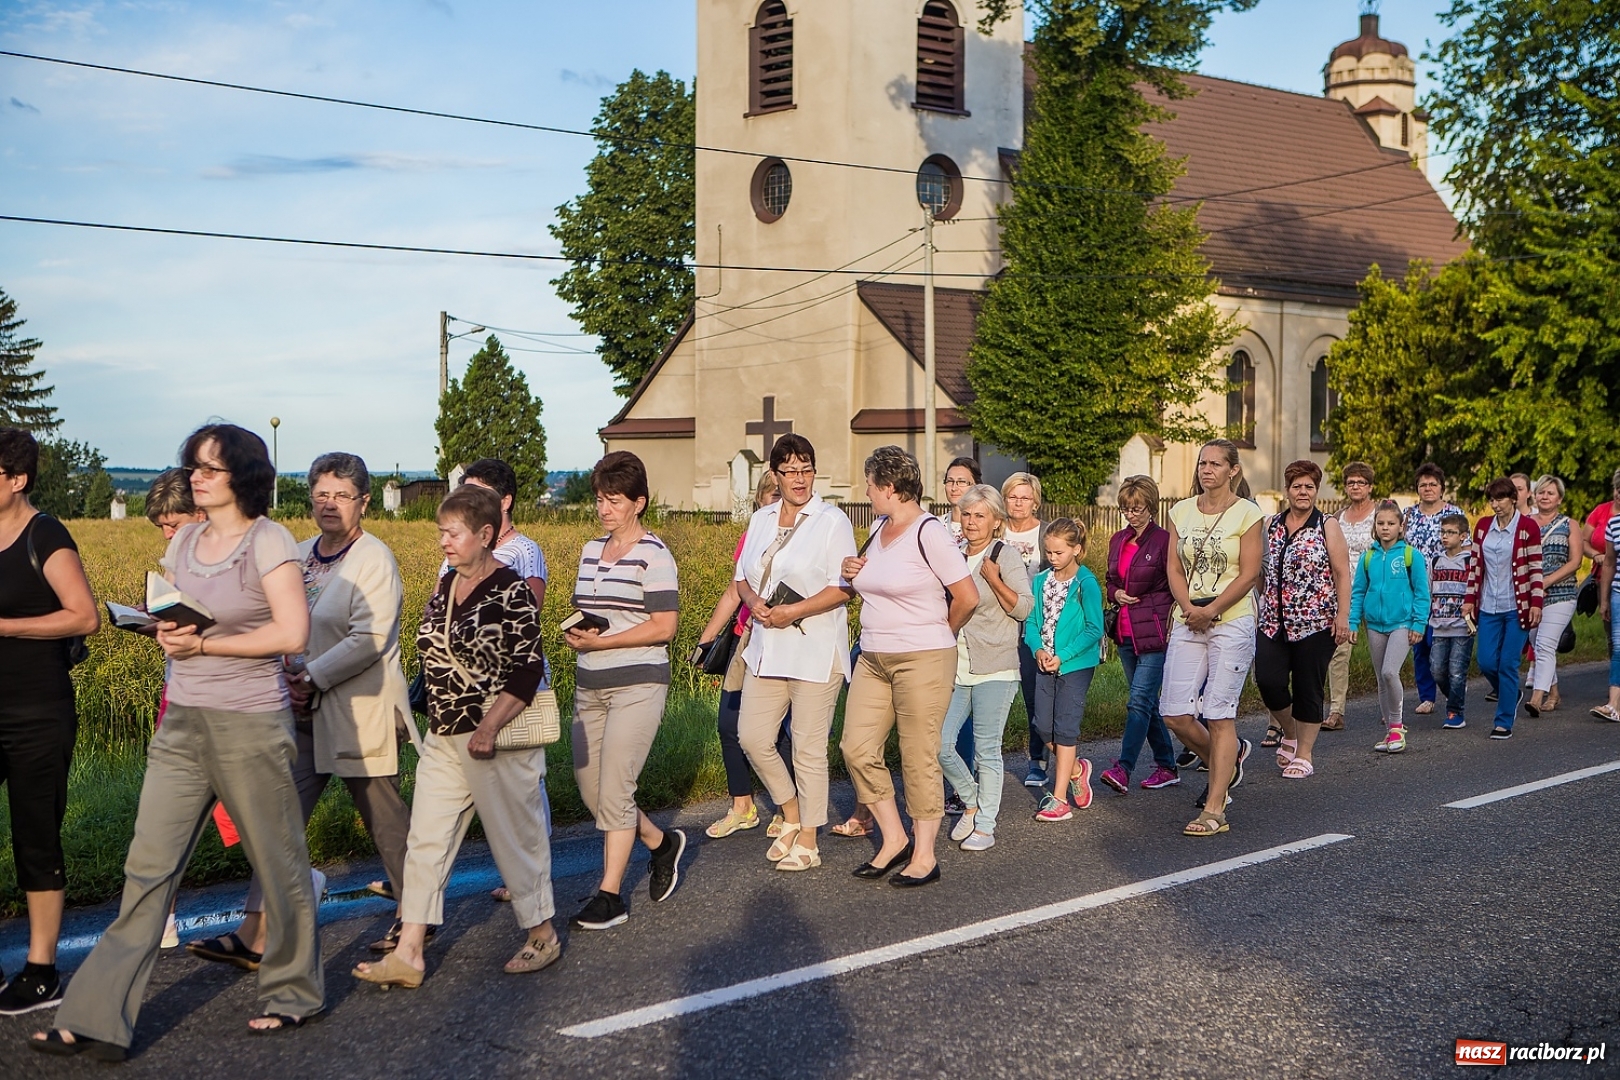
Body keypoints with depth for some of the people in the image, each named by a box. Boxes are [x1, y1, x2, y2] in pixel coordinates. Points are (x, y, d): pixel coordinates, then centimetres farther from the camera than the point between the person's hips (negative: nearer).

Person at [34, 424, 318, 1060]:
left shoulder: (268, 541, -11)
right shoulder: (185, 541, 10)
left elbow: (293, 633, -18)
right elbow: (170, 619, 20)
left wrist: (204, 645, -14)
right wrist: (167, 633, -4)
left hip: (250, 726, -6)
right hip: (182, 724, 6)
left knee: (279, 863, 9)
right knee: (147, 868, 4)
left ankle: (295, 994, 27)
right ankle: (97, 1021, 8)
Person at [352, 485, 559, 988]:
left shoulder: (511, 592, -14)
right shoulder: (447, 585, 9)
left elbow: (528, 670, -18)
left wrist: (488, 728, -24)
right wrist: (416, 710, 19)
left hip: (497, 739, -8)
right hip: (443, 739, 8)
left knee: (515, 836, 5)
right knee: (425, 840, 5)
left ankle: (543, 934, 24)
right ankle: (408, 953, 10)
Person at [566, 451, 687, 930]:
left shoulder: (653, 556, -8)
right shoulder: (590, 551, 14)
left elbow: (663, 626, -12)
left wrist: (602, 641, -17)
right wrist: (575, 634, 0)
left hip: (637, 684, -7)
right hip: (589, 685, 8)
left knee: (614, 790, -7)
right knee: (589, 788, 9)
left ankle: (610, 895, 6)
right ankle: (661, 842, 31)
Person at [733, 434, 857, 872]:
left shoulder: (832, 521, -6)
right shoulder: (760, 520, 13)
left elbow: (845, 587, -12)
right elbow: (742, 577, 17)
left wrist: (794, 611, -19)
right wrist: (755, 602, -5)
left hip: (814, 650, -6)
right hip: (766, 648, 6)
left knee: (809, 748, 0)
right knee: (752, 737, 5)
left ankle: (808, 841, 13)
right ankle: (792, 817, 27)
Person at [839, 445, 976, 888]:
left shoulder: (928, 532, -13)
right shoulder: (879, 529, 12)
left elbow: (967, 597, -13)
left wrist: (938, 635, 3)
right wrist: (854, 573, 5)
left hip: (922, 662, -8)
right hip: (873, 659, 8)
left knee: (919, 759, -1)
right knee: (856, 748, 3)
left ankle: (924, 857, 12)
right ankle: (894, 839, 17)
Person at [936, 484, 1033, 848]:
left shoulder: (1006, 555, -3)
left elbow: (1024, 608, -9)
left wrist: (994, 580, -20)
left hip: (994, 669, -5)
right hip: (954, 668, 5)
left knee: (987, 750, -1)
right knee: (940, 744, -2)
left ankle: (985, 826, 11)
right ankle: (971, 803, 22)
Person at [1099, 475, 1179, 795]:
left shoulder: (1164, 540, -8)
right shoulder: (1118, 541, 13)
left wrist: (1142, 601, -15)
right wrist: (1116, 594, 2)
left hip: (1155, 634, -8)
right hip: (1126, 633, 8)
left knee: (1139, 702, -12)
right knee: (1148, 703, 13)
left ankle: (1122, 769, -17)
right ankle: (1167, 767, 23)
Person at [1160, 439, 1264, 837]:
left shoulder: (1247, 514, -3)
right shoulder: (1181, 511, 9)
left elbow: (1249, 574, -7)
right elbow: (1174, 569, 7)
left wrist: (1210, 610, -13)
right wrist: (1189, 608, -9)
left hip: (1232, 621, -5)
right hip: (1188, 622, 5)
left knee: (1219, 715, -5)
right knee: (1174, 714, 0)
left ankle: (1214, 810, 1)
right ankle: (1226, 762, 29)